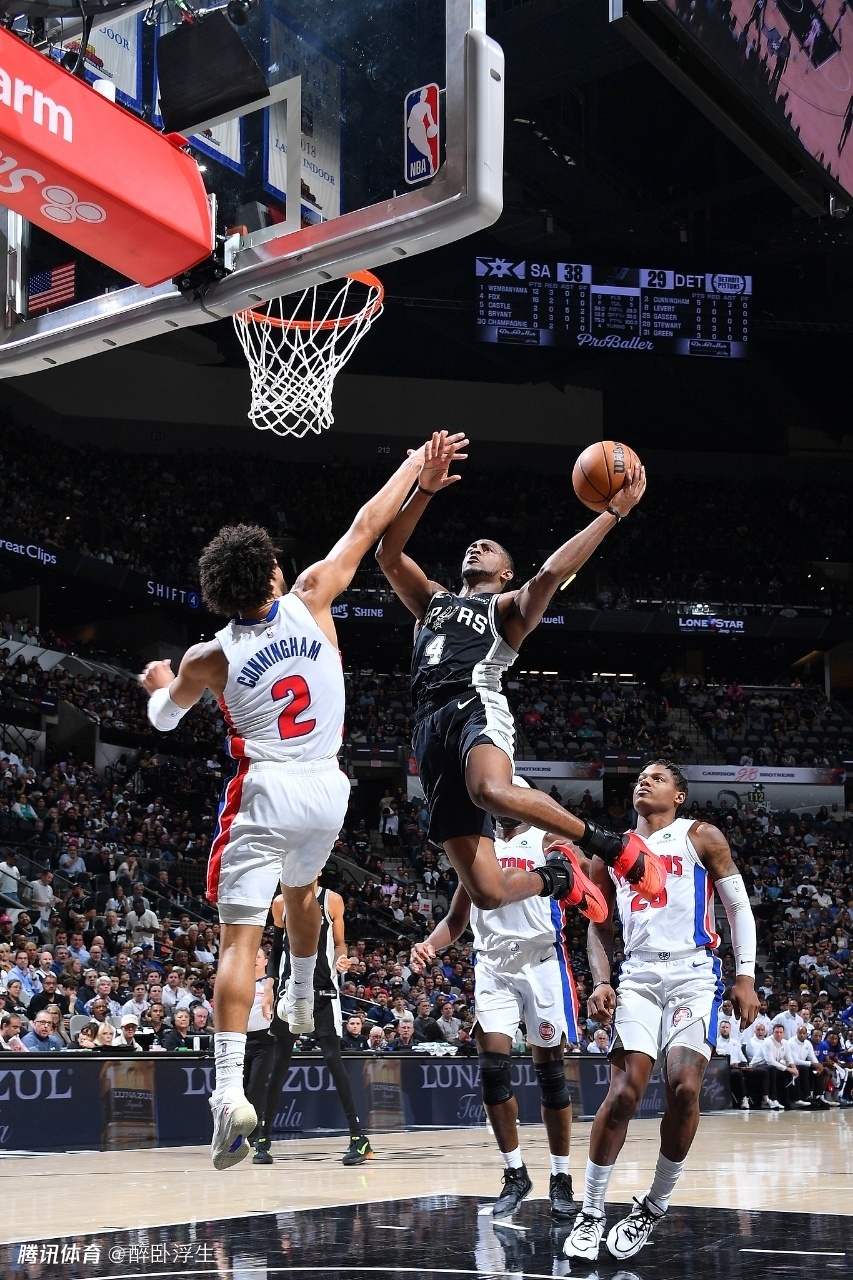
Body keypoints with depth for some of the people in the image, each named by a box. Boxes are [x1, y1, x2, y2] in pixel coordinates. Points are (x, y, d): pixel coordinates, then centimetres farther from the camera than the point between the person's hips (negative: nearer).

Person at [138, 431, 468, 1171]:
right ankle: (302, 1001, 51)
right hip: (328, 787, 4)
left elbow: (164, 719, 14)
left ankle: (231, 1089, -17)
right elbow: (366, 527, 4)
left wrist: (159, 684, 37)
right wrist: (418, 465, 14)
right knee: (301, 886, 33)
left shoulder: (210, 658, -6)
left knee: (241, 935, -6)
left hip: (266, 792, -3)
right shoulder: (311, 602, -6)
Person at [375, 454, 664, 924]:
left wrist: (613, 513, -2)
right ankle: (556, 875, 24)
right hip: (430, 727, 4)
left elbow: (550, 572, 0)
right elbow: (388, 555, 19)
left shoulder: (509, 606, 20)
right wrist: (425, 489, 11)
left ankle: (617, 847, -23)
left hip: (477, 707, -3)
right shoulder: (432, 599, 34)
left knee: (492, 791, -43)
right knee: (487, 891, -11)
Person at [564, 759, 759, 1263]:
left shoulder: (701, 838, 5)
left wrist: (746, 976, -6)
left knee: (684, 1087, -17)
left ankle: (655, 1207, 1)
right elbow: (601, 926, 17)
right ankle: (591, 1213, -1)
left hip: (694, 975, -2)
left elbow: (739, 906, 3)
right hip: (638, 977, 2)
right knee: (624, 1092, -11)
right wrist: (601, 982, 1)